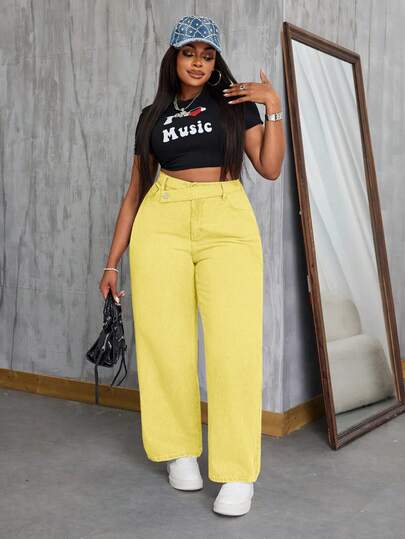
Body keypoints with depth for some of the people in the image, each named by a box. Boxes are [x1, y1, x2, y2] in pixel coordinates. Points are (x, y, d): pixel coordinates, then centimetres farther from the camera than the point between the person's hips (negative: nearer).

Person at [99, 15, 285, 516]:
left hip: (227, 224, -2)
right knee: (165, 342, -2)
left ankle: (238, 473, -5)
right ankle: (180, 450, 17)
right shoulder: (152, 116, 17)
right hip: (162, 224, 2)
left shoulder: (235, 103, 13)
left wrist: (273, 107, -1)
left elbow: (270, 168, 4)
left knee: (235, 344, -11)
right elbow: (135, 191, 17)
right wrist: (113, 259, 14)